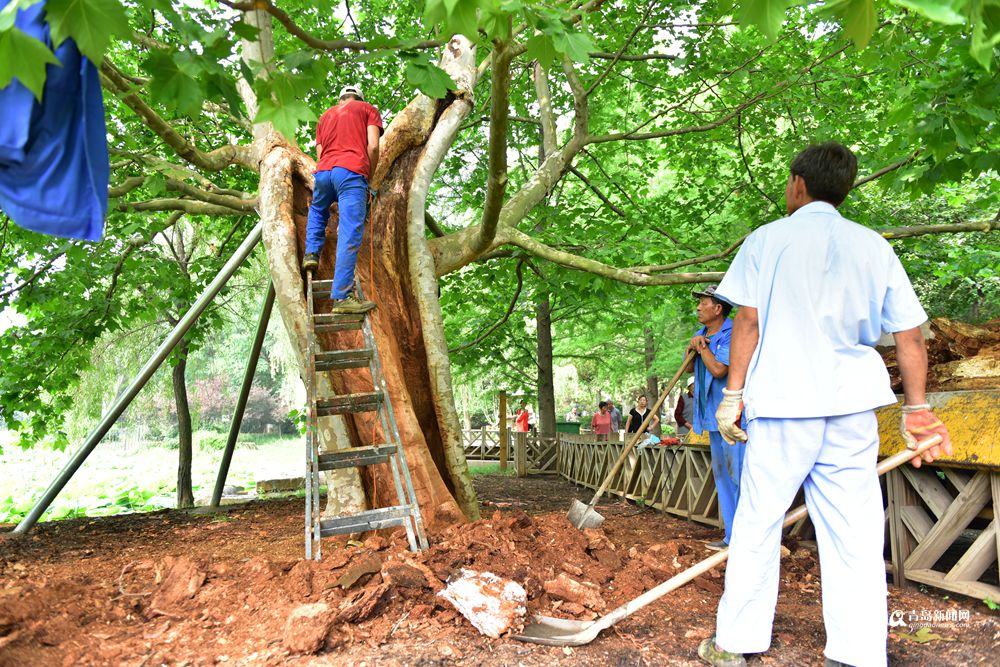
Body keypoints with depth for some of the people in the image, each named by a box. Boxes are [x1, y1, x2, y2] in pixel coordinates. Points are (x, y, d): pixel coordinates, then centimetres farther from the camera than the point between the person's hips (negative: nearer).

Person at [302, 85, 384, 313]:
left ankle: (312, 252, 22)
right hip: (352, 172, -4)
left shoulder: (325, 116, 31)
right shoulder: (368, 109, 18)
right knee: (349, 237, -10)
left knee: (317, 211, 36)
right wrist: (368, 178, 12)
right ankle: (342, 296, -16)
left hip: (323, 171, 5)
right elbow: (373, 146, 3)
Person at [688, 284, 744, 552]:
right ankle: (732, 536, 22)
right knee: (722, 476, 13)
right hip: (714, 417, 10)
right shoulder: (701, 334, 14)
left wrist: (702, 346, -10)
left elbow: (719, 369, -25)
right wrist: (691, 348, 0)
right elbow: (690, 367, 19)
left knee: (738, 474, -10)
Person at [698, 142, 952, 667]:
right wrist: (916, 408, 16)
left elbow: (748, 321, -5)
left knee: (757, 523, 5)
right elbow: (910, 335, 9)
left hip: (782, 402, -3)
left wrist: (732, 393, -1)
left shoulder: (768, 239, 2)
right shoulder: (874, 246, 11)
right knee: (854, 533, 7)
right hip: (851, 406, 3)